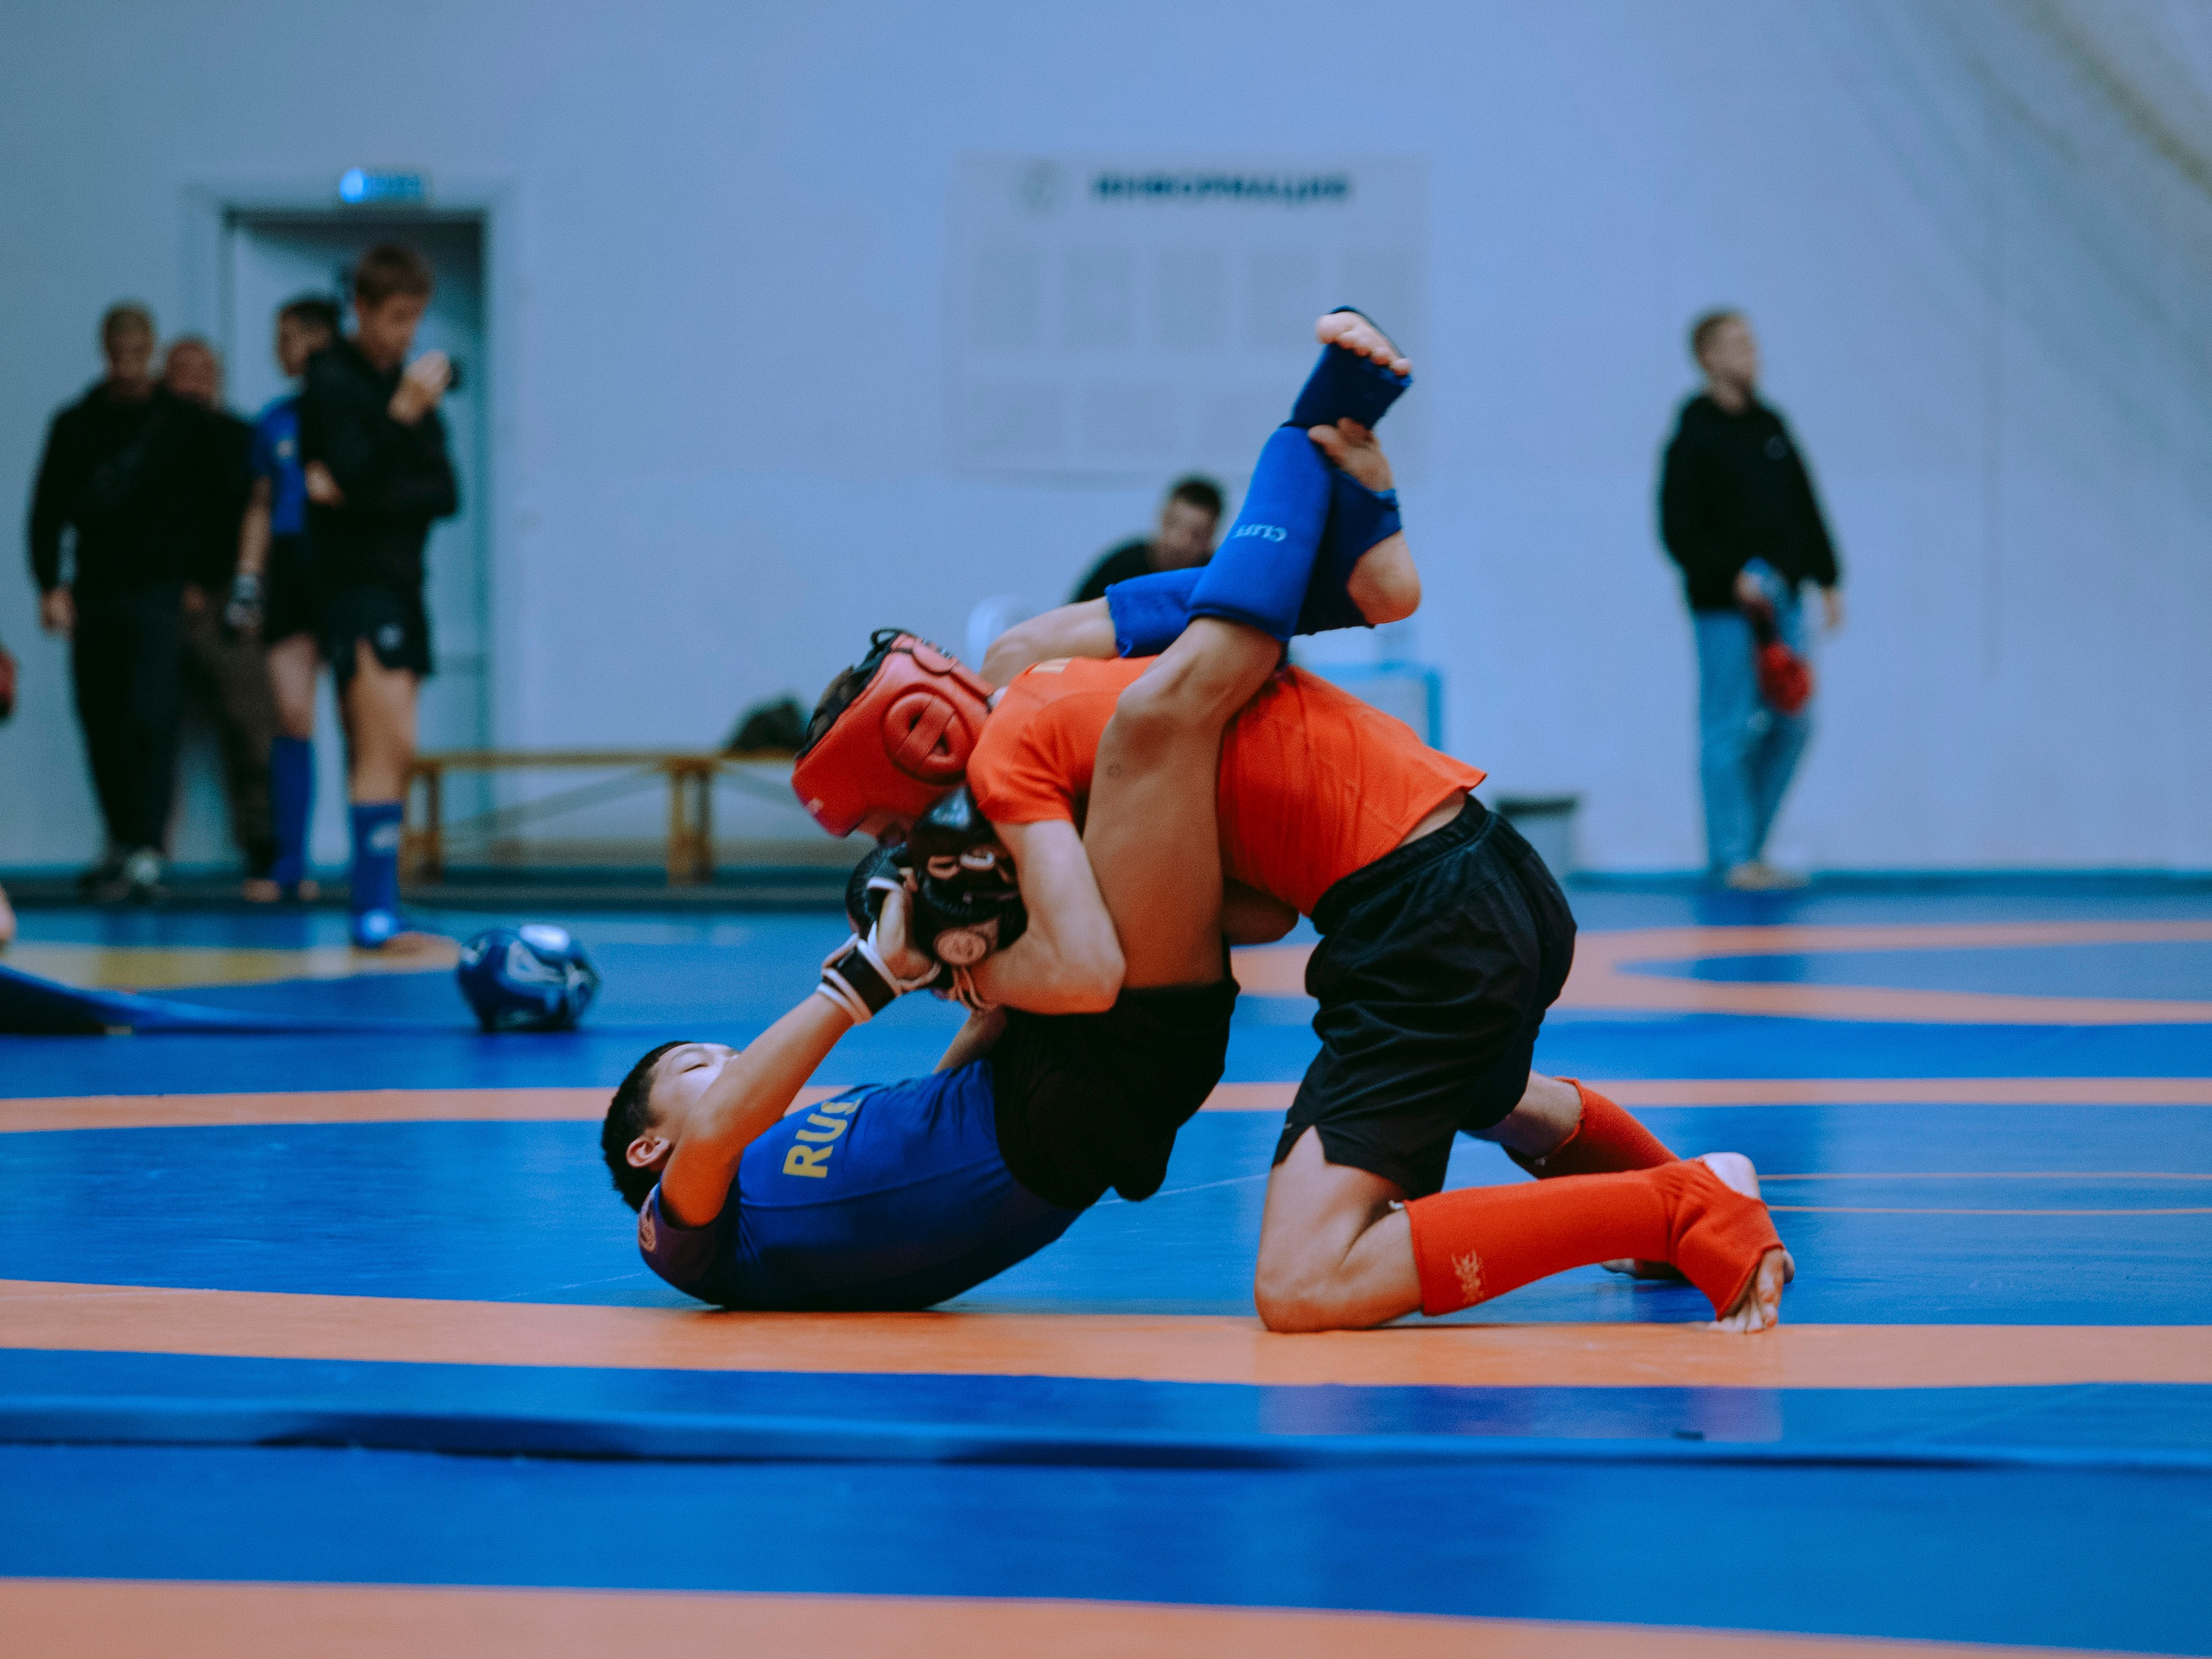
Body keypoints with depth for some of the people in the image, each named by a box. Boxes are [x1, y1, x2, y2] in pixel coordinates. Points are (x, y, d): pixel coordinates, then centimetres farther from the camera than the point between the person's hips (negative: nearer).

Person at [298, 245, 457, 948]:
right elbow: (356, 482, -19)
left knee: (387, 752, 9)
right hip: (356, 581, -8)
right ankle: (375, 909, -20)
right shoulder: (332, 383, -7)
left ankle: (377, 908, 13)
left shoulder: (407, 383, 14)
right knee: (389, 745, -17)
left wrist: (362, 494, -11)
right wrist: (402, 415, -29)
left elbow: (444, 494, 4)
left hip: (401, 583, 8)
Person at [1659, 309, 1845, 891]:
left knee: (1792, 724, 7)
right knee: (1731, 729, -5)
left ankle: (1752, 844, 18)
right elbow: (1679, 531, -10)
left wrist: (1827, 579, 15)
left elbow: (1805, 508, 19)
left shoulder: (1771, 425, 14)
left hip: (1781, 602, 7)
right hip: (1725, 605, -7)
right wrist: (1731, 576, -19)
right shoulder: (1692, 438, -6)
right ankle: (1731, 856, 1)